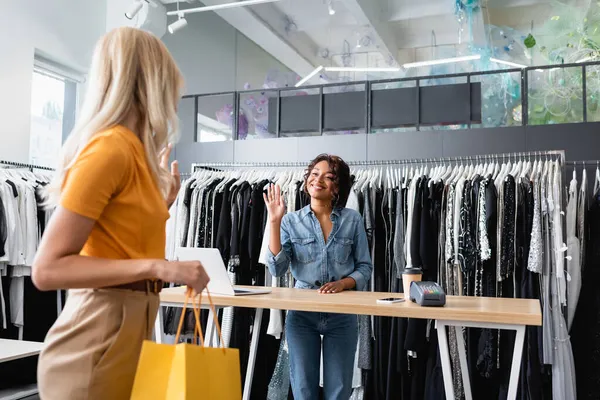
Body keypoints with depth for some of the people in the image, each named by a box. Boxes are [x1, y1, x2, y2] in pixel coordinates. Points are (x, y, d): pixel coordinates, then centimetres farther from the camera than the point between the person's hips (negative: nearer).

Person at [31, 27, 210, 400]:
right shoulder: (111, 147, -17)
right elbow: (48, 269, -20)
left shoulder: (133, 149, 9)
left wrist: (165, 200, 17)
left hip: (129, 326, 9)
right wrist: (158, 268, -26)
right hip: (99, 338, -9)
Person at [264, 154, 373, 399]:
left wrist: (343, 283, -17)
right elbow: (277, 269, -11)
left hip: (342, 315, 0)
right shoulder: (291, 221, 0)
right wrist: (274, 222, -15)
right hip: (301, 313, 0)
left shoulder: (352, 220, 0)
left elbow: (365, 268, 2)